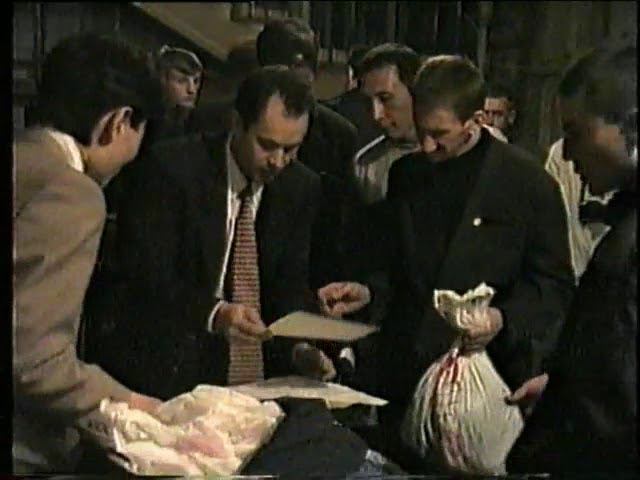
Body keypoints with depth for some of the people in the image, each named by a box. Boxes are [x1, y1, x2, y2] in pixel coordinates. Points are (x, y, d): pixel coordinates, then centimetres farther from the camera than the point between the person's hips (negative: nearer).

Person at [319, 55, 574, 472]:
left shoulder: (528, 183, -5)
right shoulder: (405, 174, 11)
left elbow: (554, 285, -4)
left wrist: (505, 319, -19)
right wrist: (367, 292, -1)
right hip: (403, 374, 5)